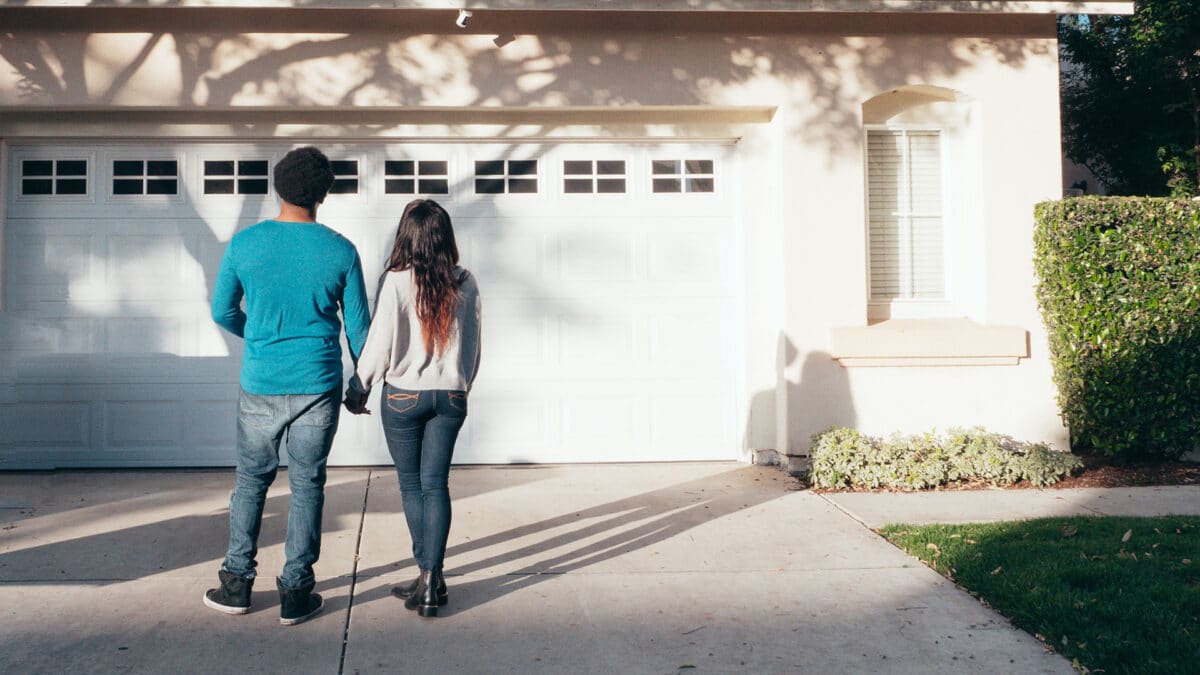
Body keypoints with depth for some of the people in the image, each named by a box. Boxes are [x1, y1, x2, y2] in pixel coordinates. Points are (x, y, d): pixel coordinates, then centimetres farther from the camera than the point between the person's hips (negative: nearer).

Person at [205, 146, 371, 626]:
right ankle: (295, 593, 11)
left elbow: (223, 311, 6)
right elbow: (358, 325, 0)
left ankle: (237, 583, 21)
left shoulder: (245, 244, -4)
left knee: (251, 480, 15)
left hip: (261, 385, 1)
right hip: (318, 387, -1)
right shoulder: (341, 251, -6)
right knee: (307, 485, 7)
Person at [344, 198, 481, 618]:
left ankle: (429, 575, 16)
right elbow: (473, 346, 6)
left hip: (404, 395, -3)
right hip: (451, 396, 3)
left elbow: (380, 343, -11)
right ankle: (431, 579, 2)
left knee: (411, 484, 11)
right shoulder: (465, 284, -2)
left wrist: (358, 389, 3)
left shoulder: (396, 281, -14)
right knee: (435, 484, 7)